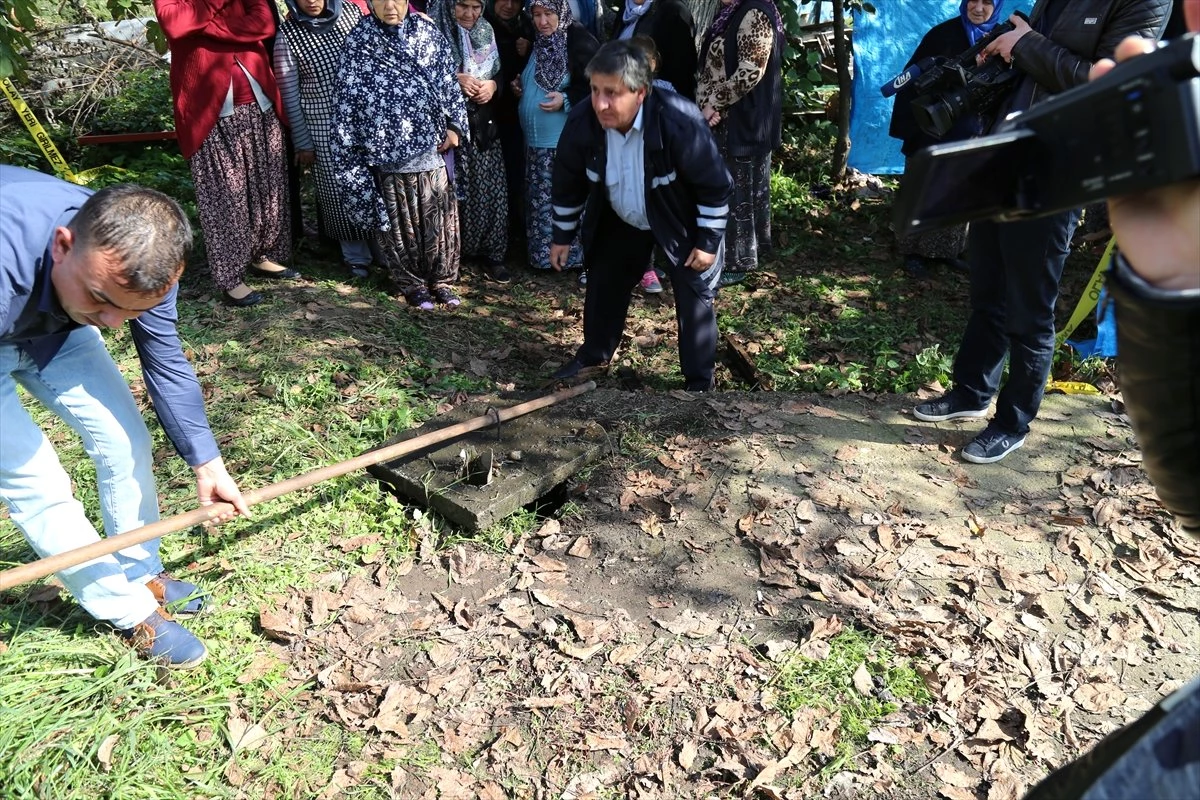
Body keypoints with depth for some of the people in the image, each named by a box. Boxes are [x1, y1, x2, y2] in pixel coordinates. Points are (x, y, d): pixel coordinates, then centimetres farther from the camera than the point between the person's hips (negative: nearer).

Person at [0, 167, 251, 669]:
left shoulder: (137, 258, -25)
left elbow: (166, 365, -12)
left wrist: (206, 463, -6)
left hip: (54, 325, 5)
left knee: (124, 439, 0)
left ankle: (141, 576, 22)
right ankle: (130, 612, 6)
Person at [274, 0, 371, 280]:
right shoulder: (288, 35, -7)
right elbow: (289, 94, -3)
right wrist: (303, 143, -2)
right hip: (324, 126, -2)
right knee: (340, 190, 4)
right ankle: (356, 255, 21)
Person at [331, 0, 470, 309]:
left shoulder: (428, 31, 3)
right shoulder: (358, 43, -4)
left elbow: (450, 81, 10)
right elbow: (347, 102, -3)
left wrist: (455, 125, 3)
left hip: (432, 150, 2)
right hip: (389, 155, -2)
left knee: (440, 220, 9)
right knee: (400, 224, 8)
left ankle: (441, 280, 25)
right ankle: (413, 284, 25)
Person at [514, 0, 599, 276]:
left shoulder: (580, 43, -13)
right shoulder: (539, 44, 12)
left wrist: (566, 100, -26)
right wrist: (521, 85, 8)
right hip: (537, 140, 9)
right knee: (541, 201, 16)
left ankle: (583, 257, 8)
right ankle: (543, 253, 29)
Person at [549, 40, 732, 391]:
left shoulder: (680, 123, -37)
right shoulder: (582, 122, -24)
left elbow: (716, 185, -23)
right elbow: (569, 182, -5)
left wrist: (709, 241, -17)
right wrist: (563, 236, 3)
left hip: (681, 223, -4)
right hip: (619, 219, 4)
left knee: (695, 299, 0)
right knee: (603, 282, 16)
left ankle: (699, 382, 17)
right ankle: (593, 354, 40)